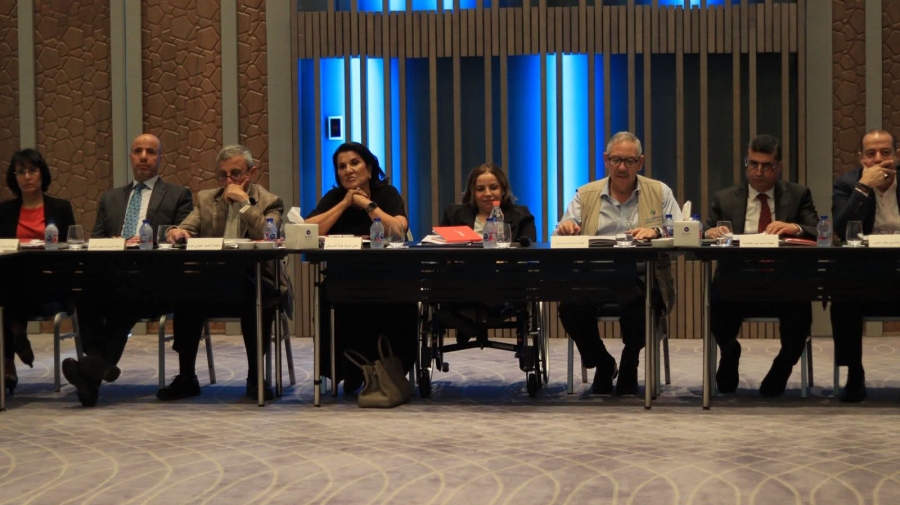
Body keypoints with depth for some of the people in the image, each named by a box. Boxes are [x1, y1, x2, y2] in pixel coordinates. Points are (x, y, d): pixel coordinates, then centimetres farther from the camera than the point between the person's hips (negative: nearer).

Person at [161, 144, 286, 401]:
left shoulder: (269, 202, 5)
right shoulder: (206, 199, 16)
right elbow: (186, 230, 5)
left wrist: (244, 203, -13)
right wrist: (176, 232, -19)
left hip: (255, 286, -2)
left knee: (257, 296, -37)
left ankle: (255, 377, -17)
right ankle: (186, 377, -15)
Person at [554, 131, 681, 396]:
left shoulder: (660, 193, 12)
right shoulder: (585, 195, 15)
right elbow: (560, 238, 9)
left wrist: (656, 231, -20)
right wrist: (566, 227, -16)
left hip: (642, 279, -1)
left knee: (633, 304, -37)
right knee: (569, 307, -29)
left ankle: (629, 366, -3)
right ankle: (602, 364, 2)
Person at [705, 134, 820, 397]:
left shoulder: (798, 195, 14)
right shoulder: (724, 199, 16)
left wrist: (795, 228, -19)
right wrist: (710, 233, -16)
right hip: (736, 283, 1)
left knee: (800, 308, -33)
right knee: (718, 301, -33)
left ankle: (782, 367, -2)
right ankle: (730, 353, 3)